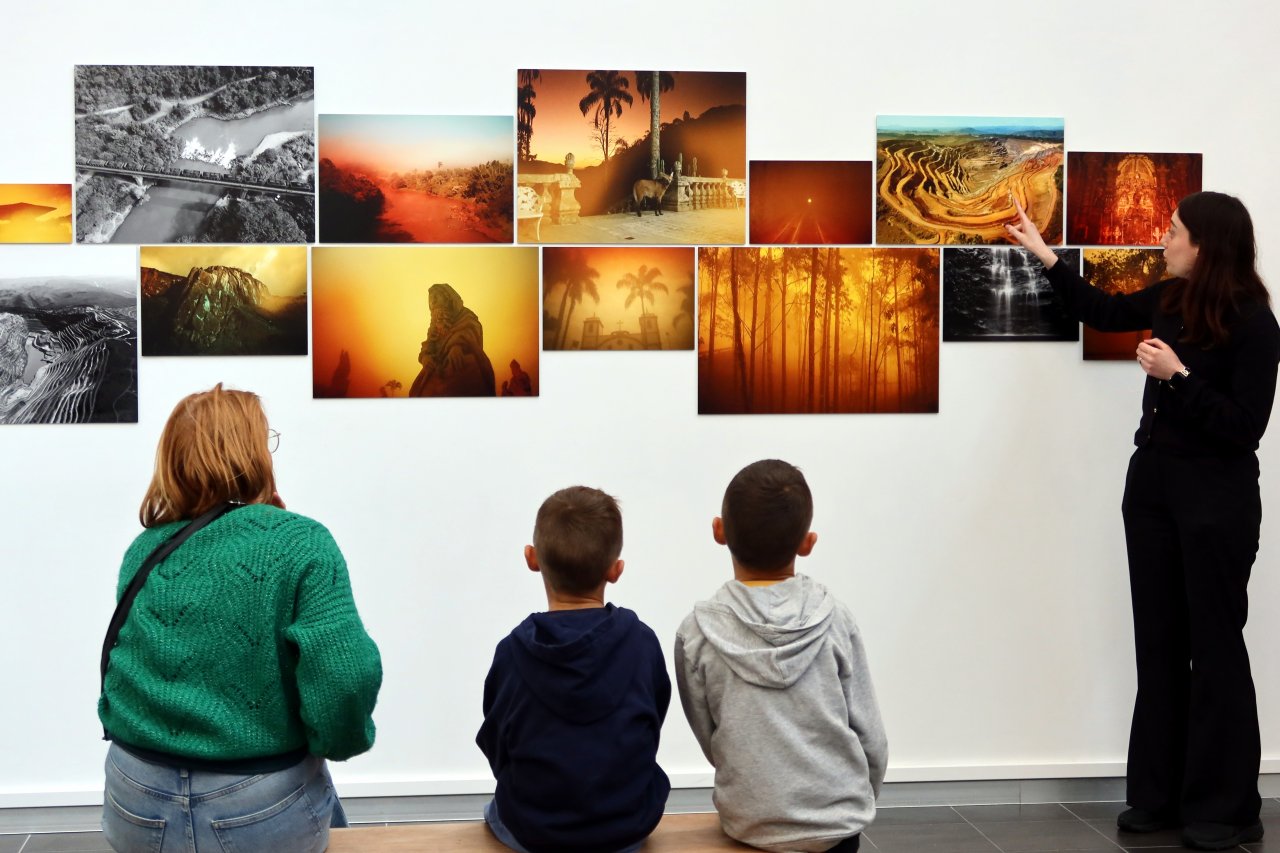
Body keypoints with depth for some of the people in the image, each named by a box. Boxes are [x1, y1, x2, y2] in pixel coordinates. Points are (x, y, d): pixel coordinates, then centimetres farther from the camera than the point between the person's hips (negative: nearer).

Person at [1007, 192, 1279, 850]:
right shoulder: (1170, 299, 4)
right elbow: (1100, 311, 23)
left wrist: (1177, 376, -23)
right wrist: (1043, 254, 23)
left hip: (1216, 497, -7)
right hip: (1152, 481, 7)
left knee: (1213, 646, 1)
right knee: (1159, 642, 10)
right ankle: (1160, 794, 20)